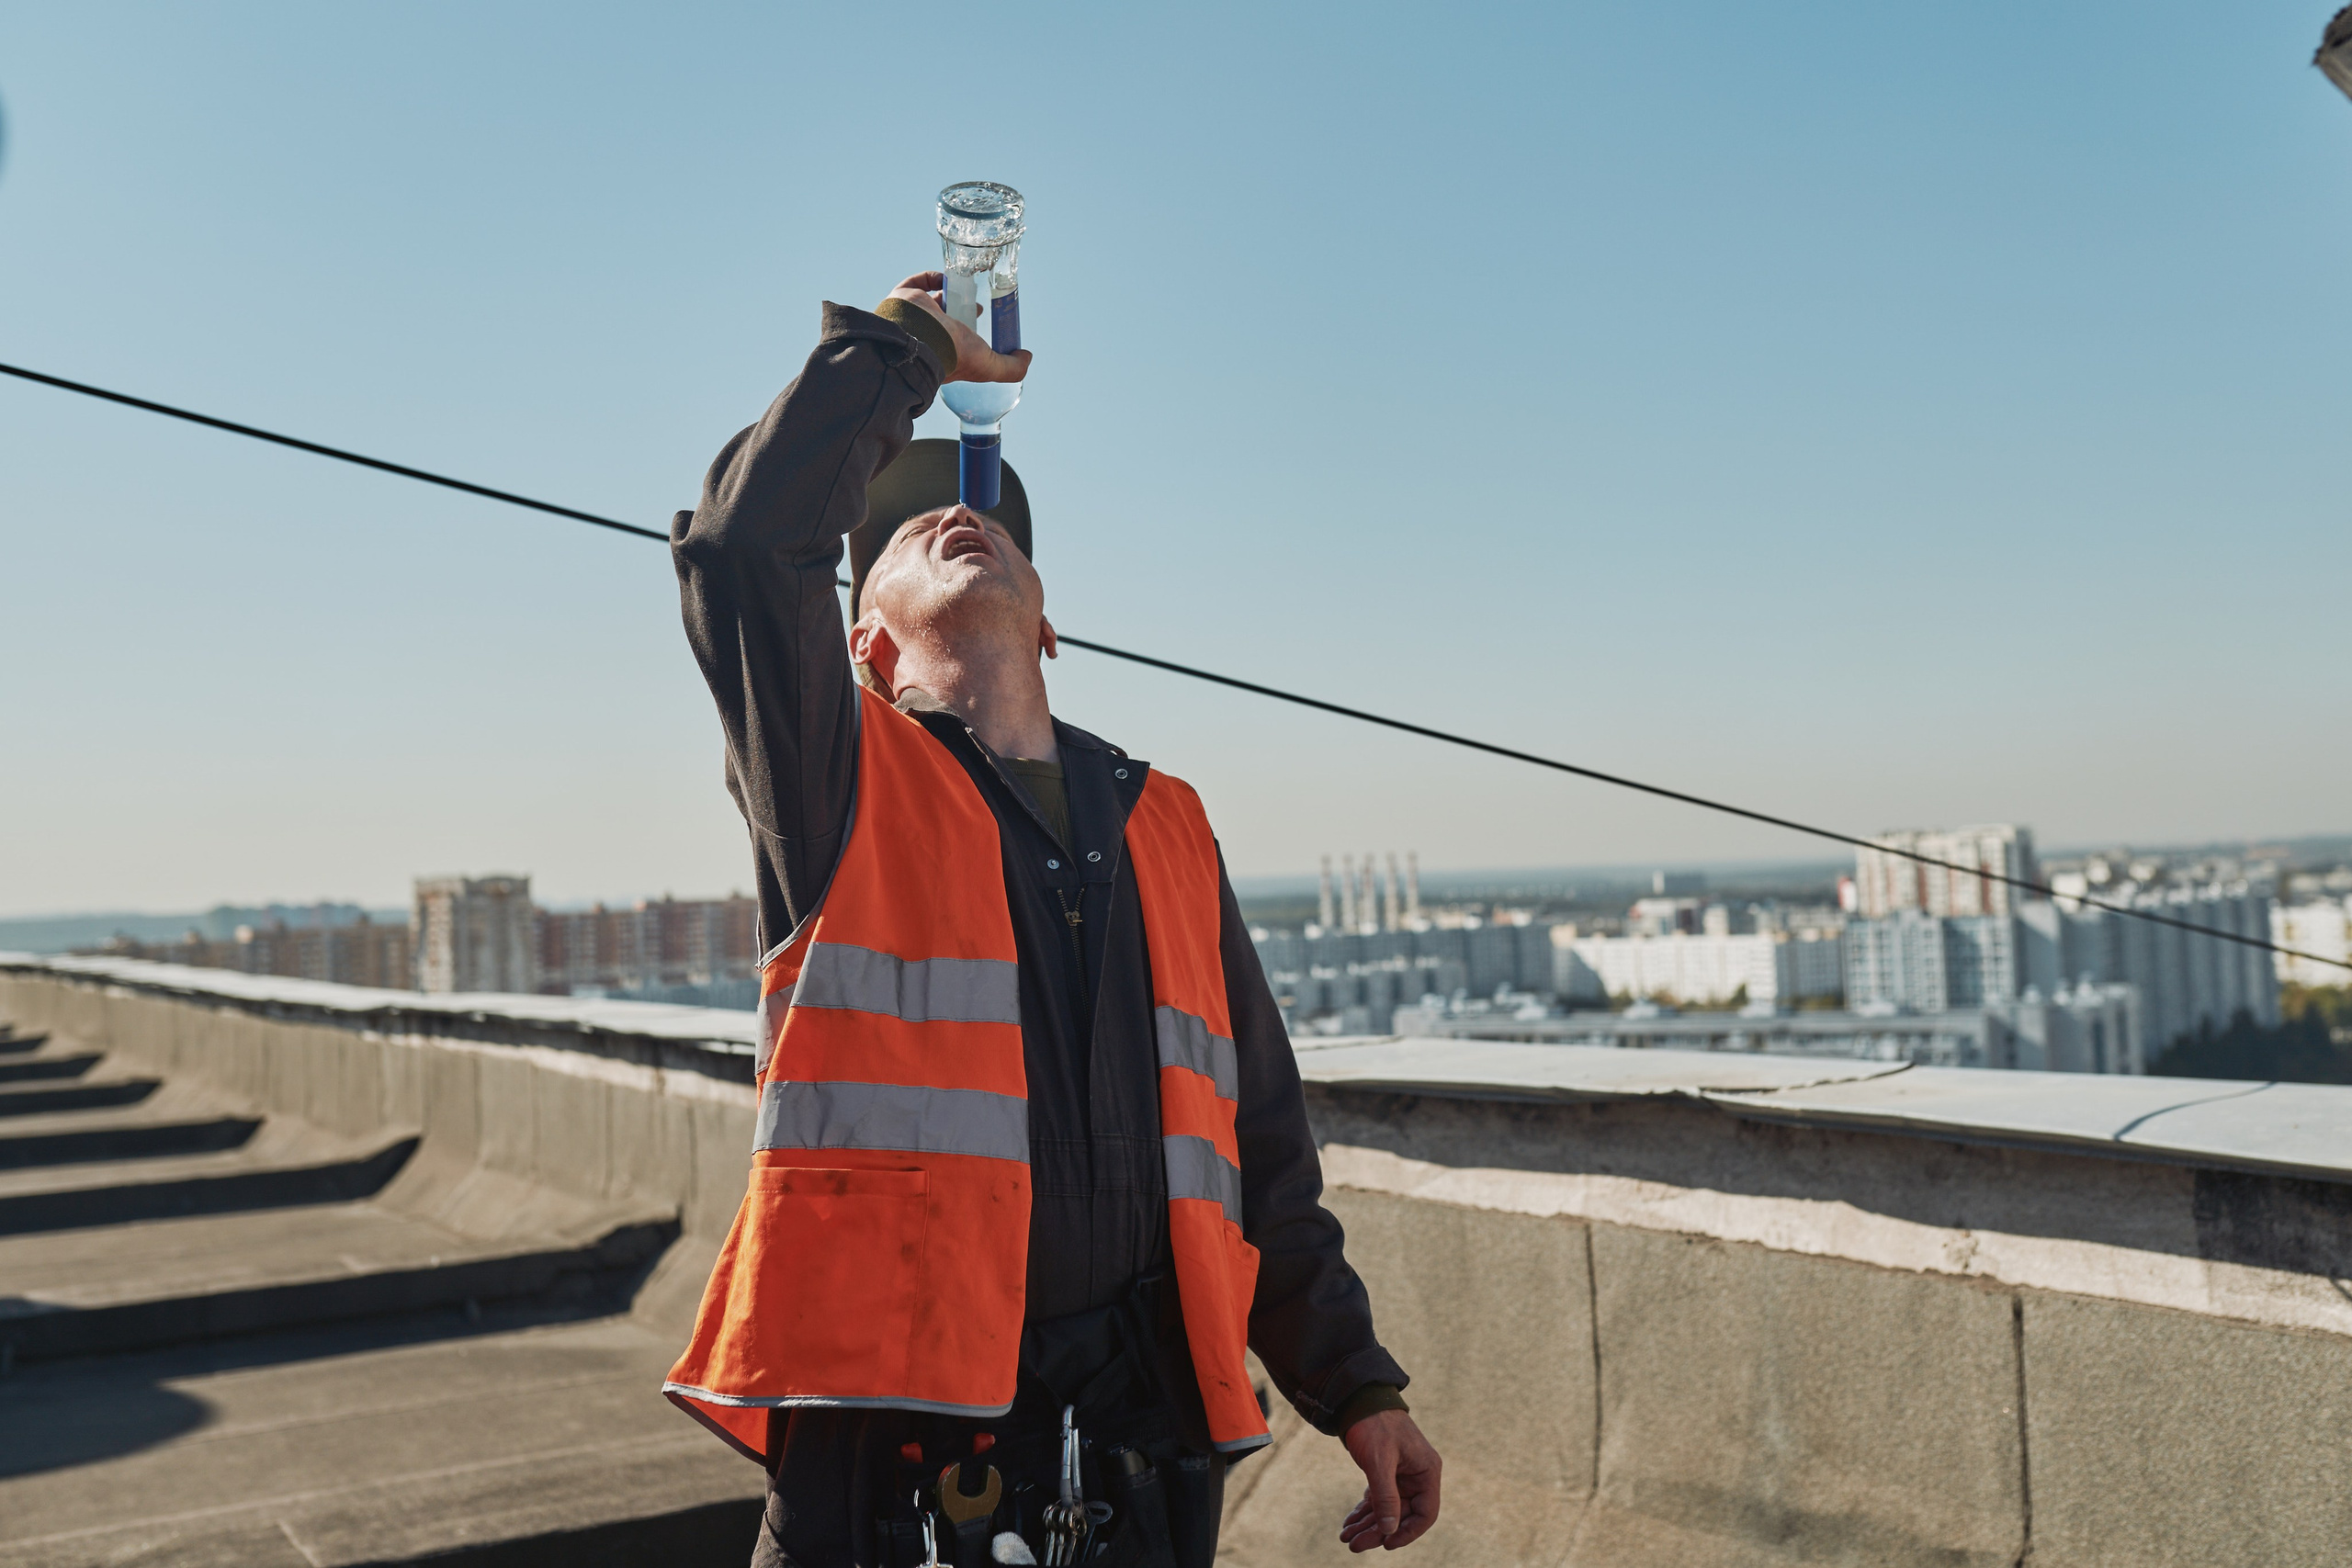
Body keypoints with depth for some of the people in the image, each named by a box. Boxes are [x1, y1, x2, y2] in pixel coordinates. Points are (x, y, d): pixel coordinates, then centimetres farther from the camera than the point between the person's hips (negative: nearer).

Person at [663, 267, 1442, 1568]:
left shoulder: (1164, 827, 15)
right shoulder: (839, 779, 3)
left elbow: (1260, 1142, 16)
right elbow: (745, 535, -14)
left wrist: (1354, 1384, 15)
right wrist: (903, 344, 1)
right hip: (894, 1445, -3)